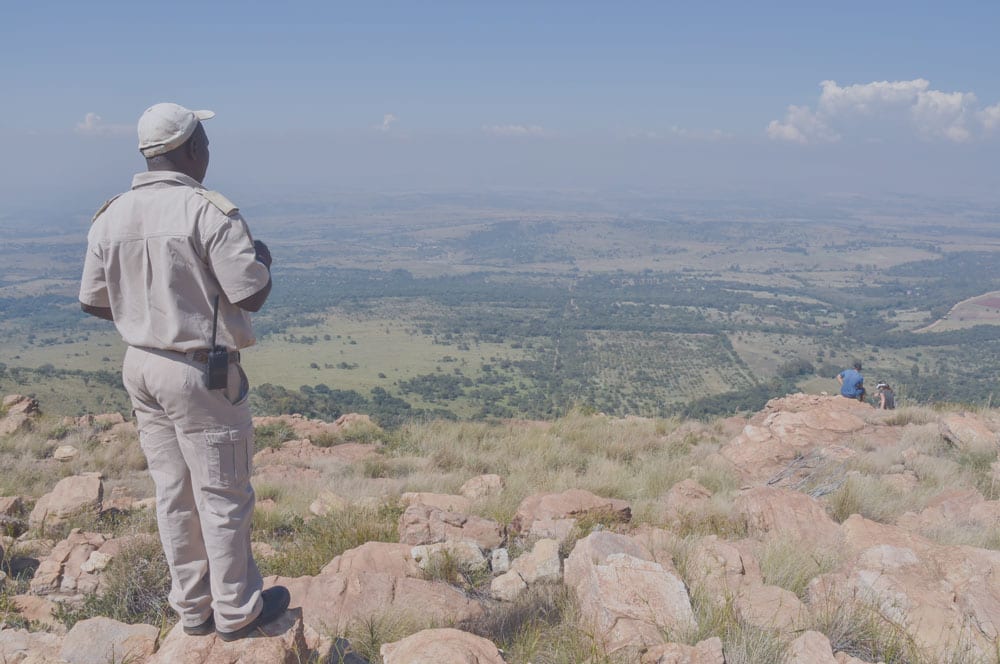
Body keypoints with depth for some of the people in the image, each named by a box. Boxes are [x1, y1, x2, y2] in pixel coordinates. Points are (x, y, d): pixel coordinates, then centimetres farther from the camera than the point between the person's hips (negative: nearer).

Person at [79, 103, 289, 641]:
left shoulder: (111, 217, 2)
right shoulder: (210, 212, -18)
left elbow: (94, 302, 7)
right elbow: (251, 295, -20)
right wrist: (261, 257, 1)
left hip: (141, 365, 7)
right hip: (200, 373, -7)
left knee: (174, 493, 17)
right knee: (222, 496, 7)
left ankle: (193, 607, 31)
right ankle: (237, 611, 22)